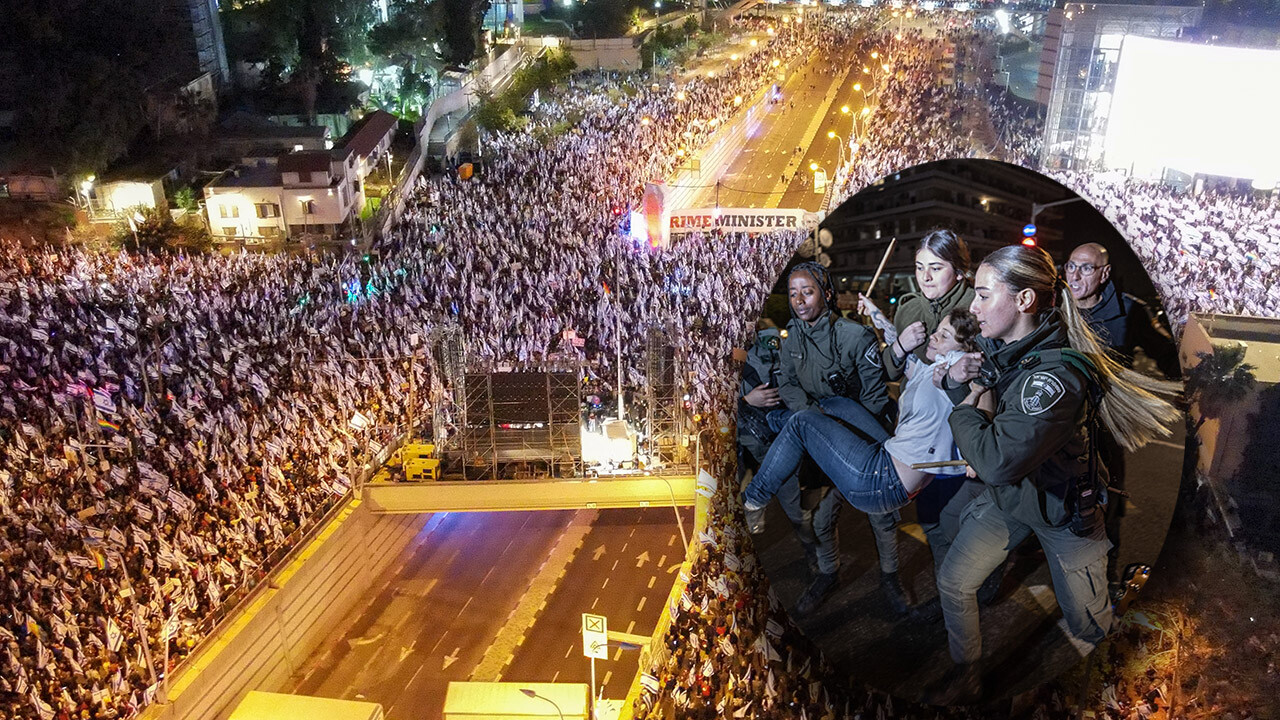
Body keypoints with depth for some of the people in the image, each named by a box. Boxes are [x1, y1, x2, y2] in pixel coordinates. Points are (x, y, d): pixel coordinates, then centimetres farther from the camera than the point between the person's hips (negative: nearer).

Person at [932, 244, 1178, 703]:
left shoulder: (1055, 375, -36)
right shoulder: (1000, 349, -10)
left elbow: (997, 462, -42)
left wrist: (967, 410, -25)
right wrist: (954, 380, -12)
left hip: (1062, 510, -6)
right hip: (1005, 497, 7)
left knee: (1087, 625, 12)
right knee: (953, 582, 4)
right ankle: (966, 675, 27)